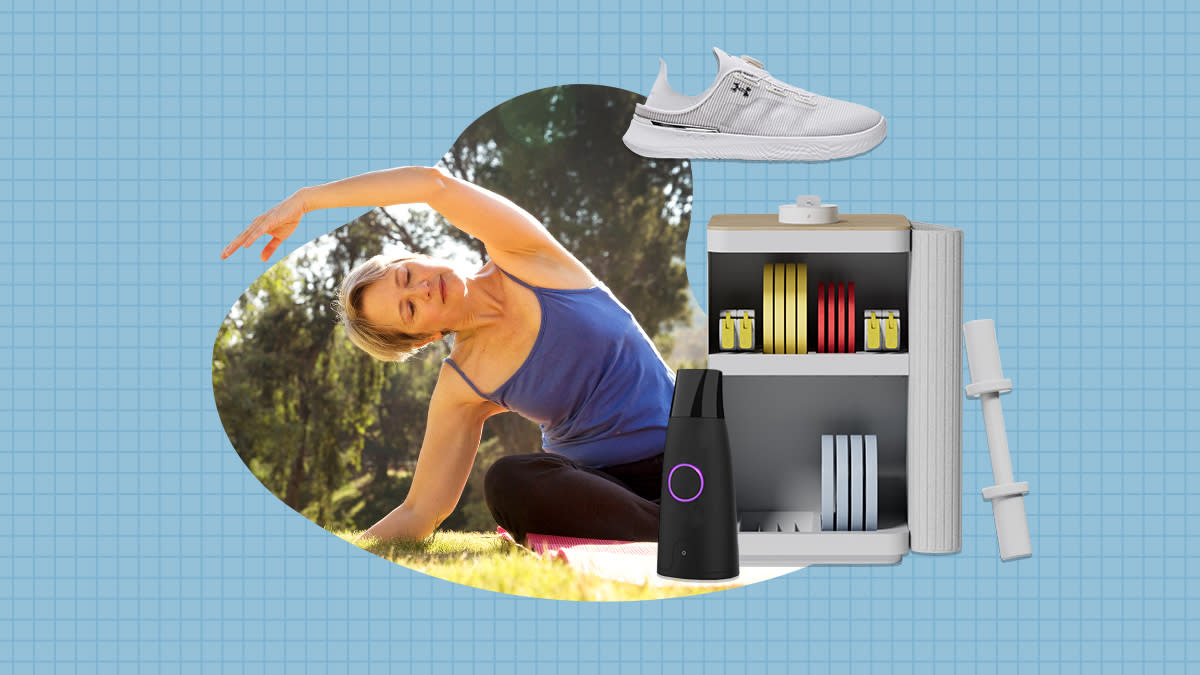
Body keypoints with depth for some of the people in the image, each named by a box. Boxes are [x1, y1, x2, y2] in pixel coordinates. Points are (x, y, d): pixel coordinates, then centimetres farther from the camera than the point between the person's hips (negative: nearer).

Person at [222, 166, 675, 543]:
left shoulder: (524, 260, -8)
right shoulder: (461, 387, -3)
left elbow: (433, 183, -24)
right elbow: (418, 513, -2)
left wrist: (302, 201, -22)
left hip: (674, 455, -3)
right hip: (596, 478, 3)